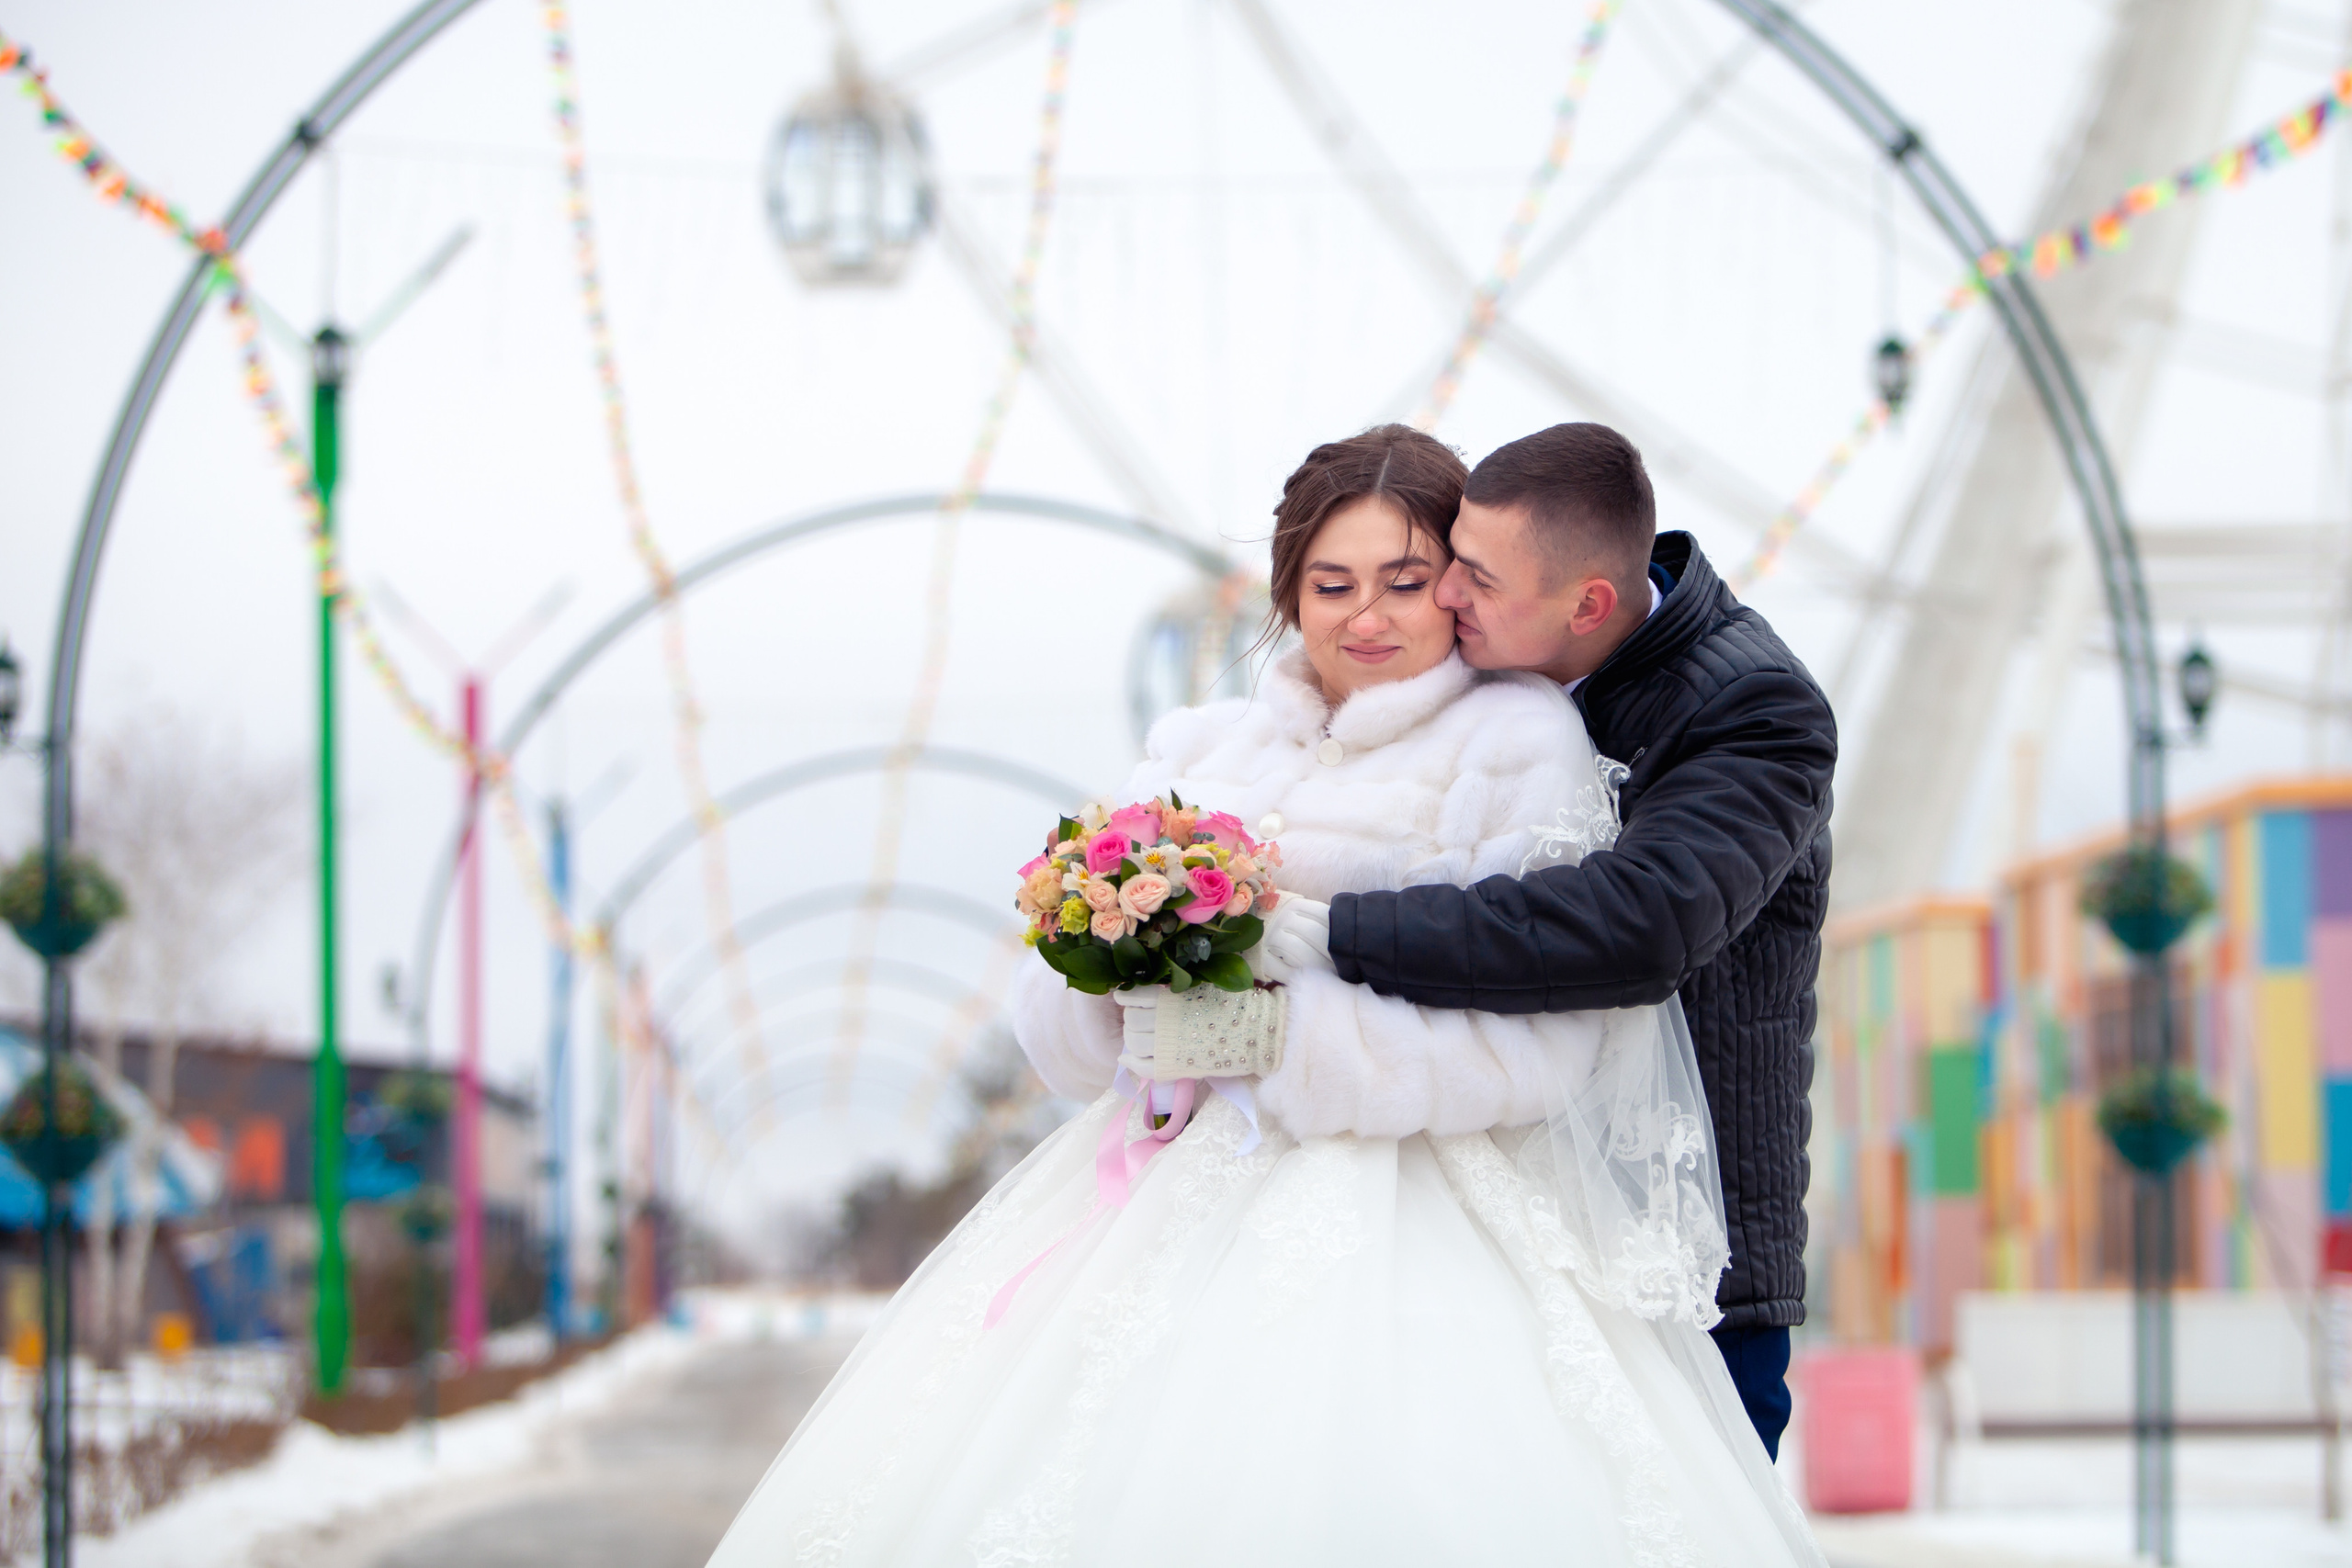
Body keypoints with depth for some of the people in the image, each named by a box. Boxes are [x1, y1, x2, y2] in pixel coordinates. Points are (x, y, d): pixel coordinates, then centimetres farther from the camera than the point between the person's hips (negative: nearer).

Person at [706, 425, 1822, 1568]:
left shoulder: (1516, 744, 3)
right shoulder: (1207, 750, 18)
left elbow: (1538, 1047, -10)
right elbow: (1057, 1034, 13)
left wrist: (1263, 1027, -16)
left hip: (1397, 1210, -4)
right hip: (1181, 1187, 4)